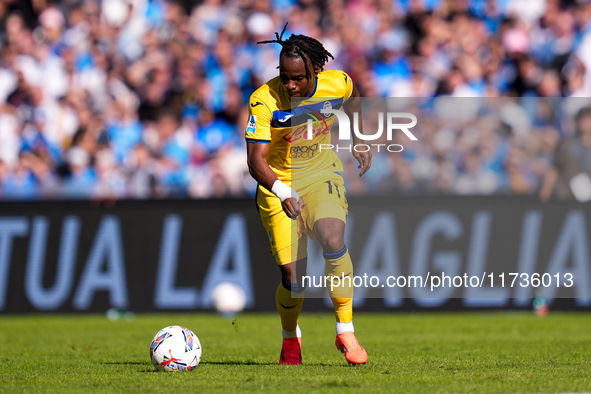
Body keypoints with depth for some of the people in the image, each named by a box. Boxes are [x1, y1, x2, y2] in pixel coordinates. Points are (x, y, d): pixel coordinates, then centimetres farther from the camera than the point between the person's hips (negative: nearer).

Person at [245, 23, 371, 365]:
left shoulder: (337, 84, -14)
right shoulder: (264, 100, -24)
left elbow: (353, 96, 14)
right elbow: (256, 160, -27)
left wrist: (360, 141, 11)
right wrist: (283, 192, -44)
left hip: (322, 175, 2)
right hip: (278, 185, -2)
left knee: (333, 238, -28)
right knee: (294, 279, -6)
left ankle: (346, 333, -17)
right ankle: (290, 338, 27)